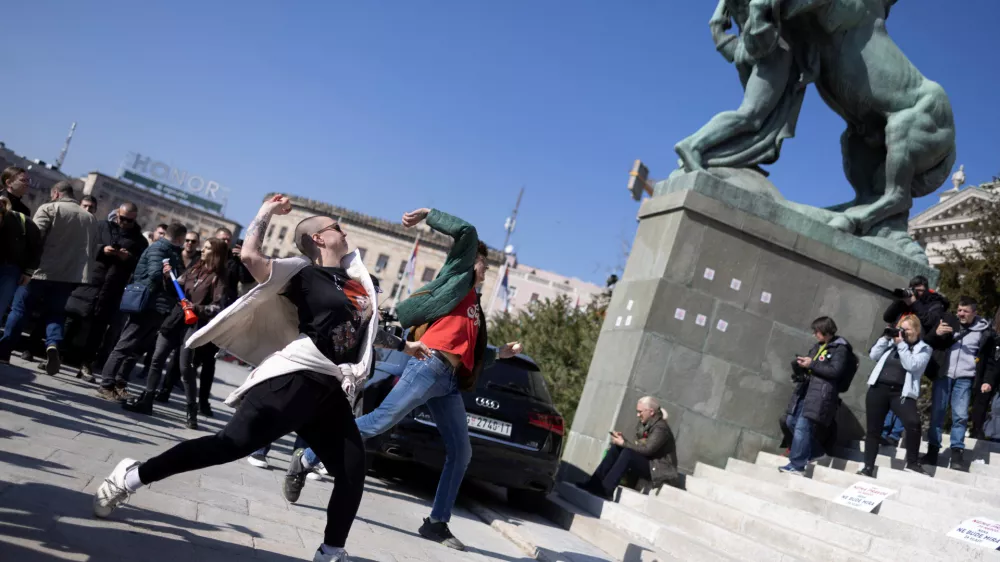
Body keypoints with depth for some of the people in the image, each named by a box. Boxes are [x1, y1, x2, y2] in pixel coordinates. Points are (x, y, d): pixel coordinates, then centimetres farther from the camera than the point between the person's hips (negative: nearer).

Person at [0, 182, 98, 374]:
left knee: (20, 309, 10)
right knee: (55, 313, 10)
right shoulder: (90, 218, 14)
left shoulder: (49, 208, -2)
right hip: (70, 275, 4)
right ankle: (53, 345, -15)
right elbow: (92, 250, 16)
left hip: (43, 270, -4)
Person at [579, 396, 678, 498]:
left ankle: (604, 491, -32)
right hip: (646, 464, 9)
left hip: (659, 470, -9)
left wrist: (624, 442, -21)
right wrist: (622, 438, -13)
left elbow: (647, 449, -26)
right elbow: (637, 445, 4)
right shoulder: (644, 425, 10)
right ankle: (594, 484, -15)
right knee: (616, 448, -7)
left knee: (628, 453, -30)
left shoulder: (661, 428, -17)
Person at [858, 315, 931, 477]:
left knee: (913, 423, -25)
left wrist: (901, 344, -11)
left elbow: (911, 365, -12)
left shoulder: (923, 349, 4)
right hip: (878, 389, 3)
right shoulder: (891, 342, 14)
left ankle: (912, 463, -5)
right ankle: (868, 467, 13)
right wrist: (885, 338, 1)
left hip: (901, 393, -3)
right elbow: (873, 356, 7)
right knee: (873, 429, 5)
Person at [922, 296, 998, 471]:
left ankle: (957, 454, 2)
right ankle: (932, 451, 7)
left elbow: (990, 359, 10)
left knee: (960, 415, -5)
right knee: (936, 413, 2)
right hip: (943, 376, 2)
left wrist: (988, 380, 2)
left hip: (964, 379, -1)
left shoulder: (985, 332, 4)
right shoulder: (949, 324, 8)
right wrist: (936, 333, -13)